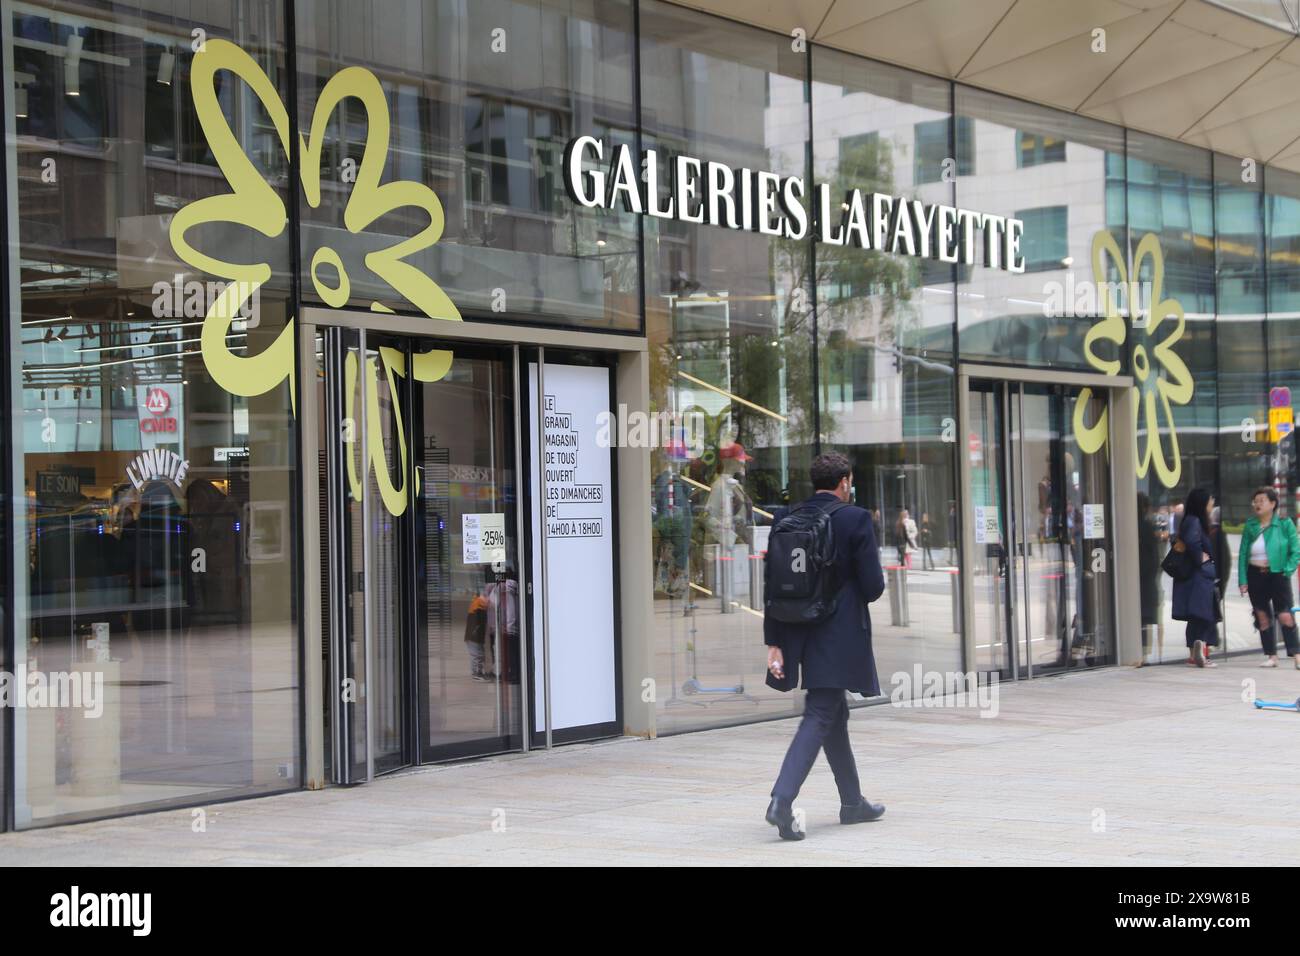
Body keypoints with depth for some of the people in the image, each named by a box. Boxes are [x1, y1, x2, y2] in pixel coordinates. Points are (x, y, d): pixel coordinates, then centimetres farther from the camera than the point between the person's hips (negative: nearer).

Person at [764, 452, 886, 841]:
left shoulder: (786, 519, 4)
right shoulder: (855, 519, -10)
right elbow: (873, 587, -11)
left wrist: (774, 642, 3)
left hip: (798, 632, 6)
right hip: (839, 635, -6)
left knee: (835, 714, 20)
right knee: (818, 718, -6)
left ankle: (852, 801, 31)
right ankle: (782, 801, -21)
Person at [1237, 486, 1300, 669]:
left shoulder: (1284, 524, -3)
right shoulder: (1250, 525, 4)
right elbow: (1243, 554, 4)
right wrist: (1242, 580, -2)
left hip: (1277, 575, -3)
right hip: (1255, 576, 3)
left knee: (1285, 616, -10)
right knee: (1263, 618, 7)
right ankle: (1271, 656, 15)